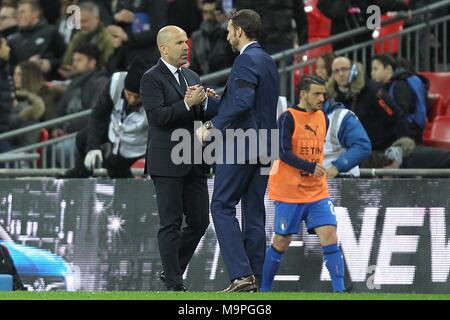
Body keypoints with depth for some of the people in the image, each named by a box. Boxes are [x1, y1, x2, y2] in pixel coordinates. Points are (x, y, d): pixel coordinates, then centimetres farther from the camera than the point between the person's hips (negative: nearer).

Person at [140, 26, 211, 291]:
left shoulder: (193, 77, 17)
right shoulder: (152, 79, -5)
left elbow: (203, 117, 17)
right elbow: (158, 116, -16)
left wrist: (206, 102, -3)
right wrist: (187, 103, -23)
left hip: (194, 163, 7)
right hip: (167, 163, -7)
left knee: (200, 221, 6)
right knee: (171, 224, -3)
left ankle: (173, 270, 22)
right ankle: (174, 284, 1)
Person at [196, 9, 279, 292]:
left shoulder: (246, 60, -13)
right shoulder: (269, 62, 17)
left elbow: (242, 102, -25)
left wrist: (212, 128, -18)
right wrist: (204, 103, 24)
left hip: (241, 146, -9)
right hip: (263, 148, 9)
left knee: (223, 207, -6)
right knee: (254, 211, 10)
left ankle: (241, 274, -15)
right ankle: (256, 279, 9)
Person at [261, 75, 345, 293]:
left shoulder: (322, 119, 9)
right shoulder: (288, 118, -11)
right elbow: (284, 152, -20)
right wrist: (310, 167, -26)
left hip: (317, 192, 5)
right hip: (289, 192, -5)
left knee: (330, 237, -10)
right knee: (282, 242, 4)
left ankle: (339, 291, -13)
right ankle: (264, 289, 21)